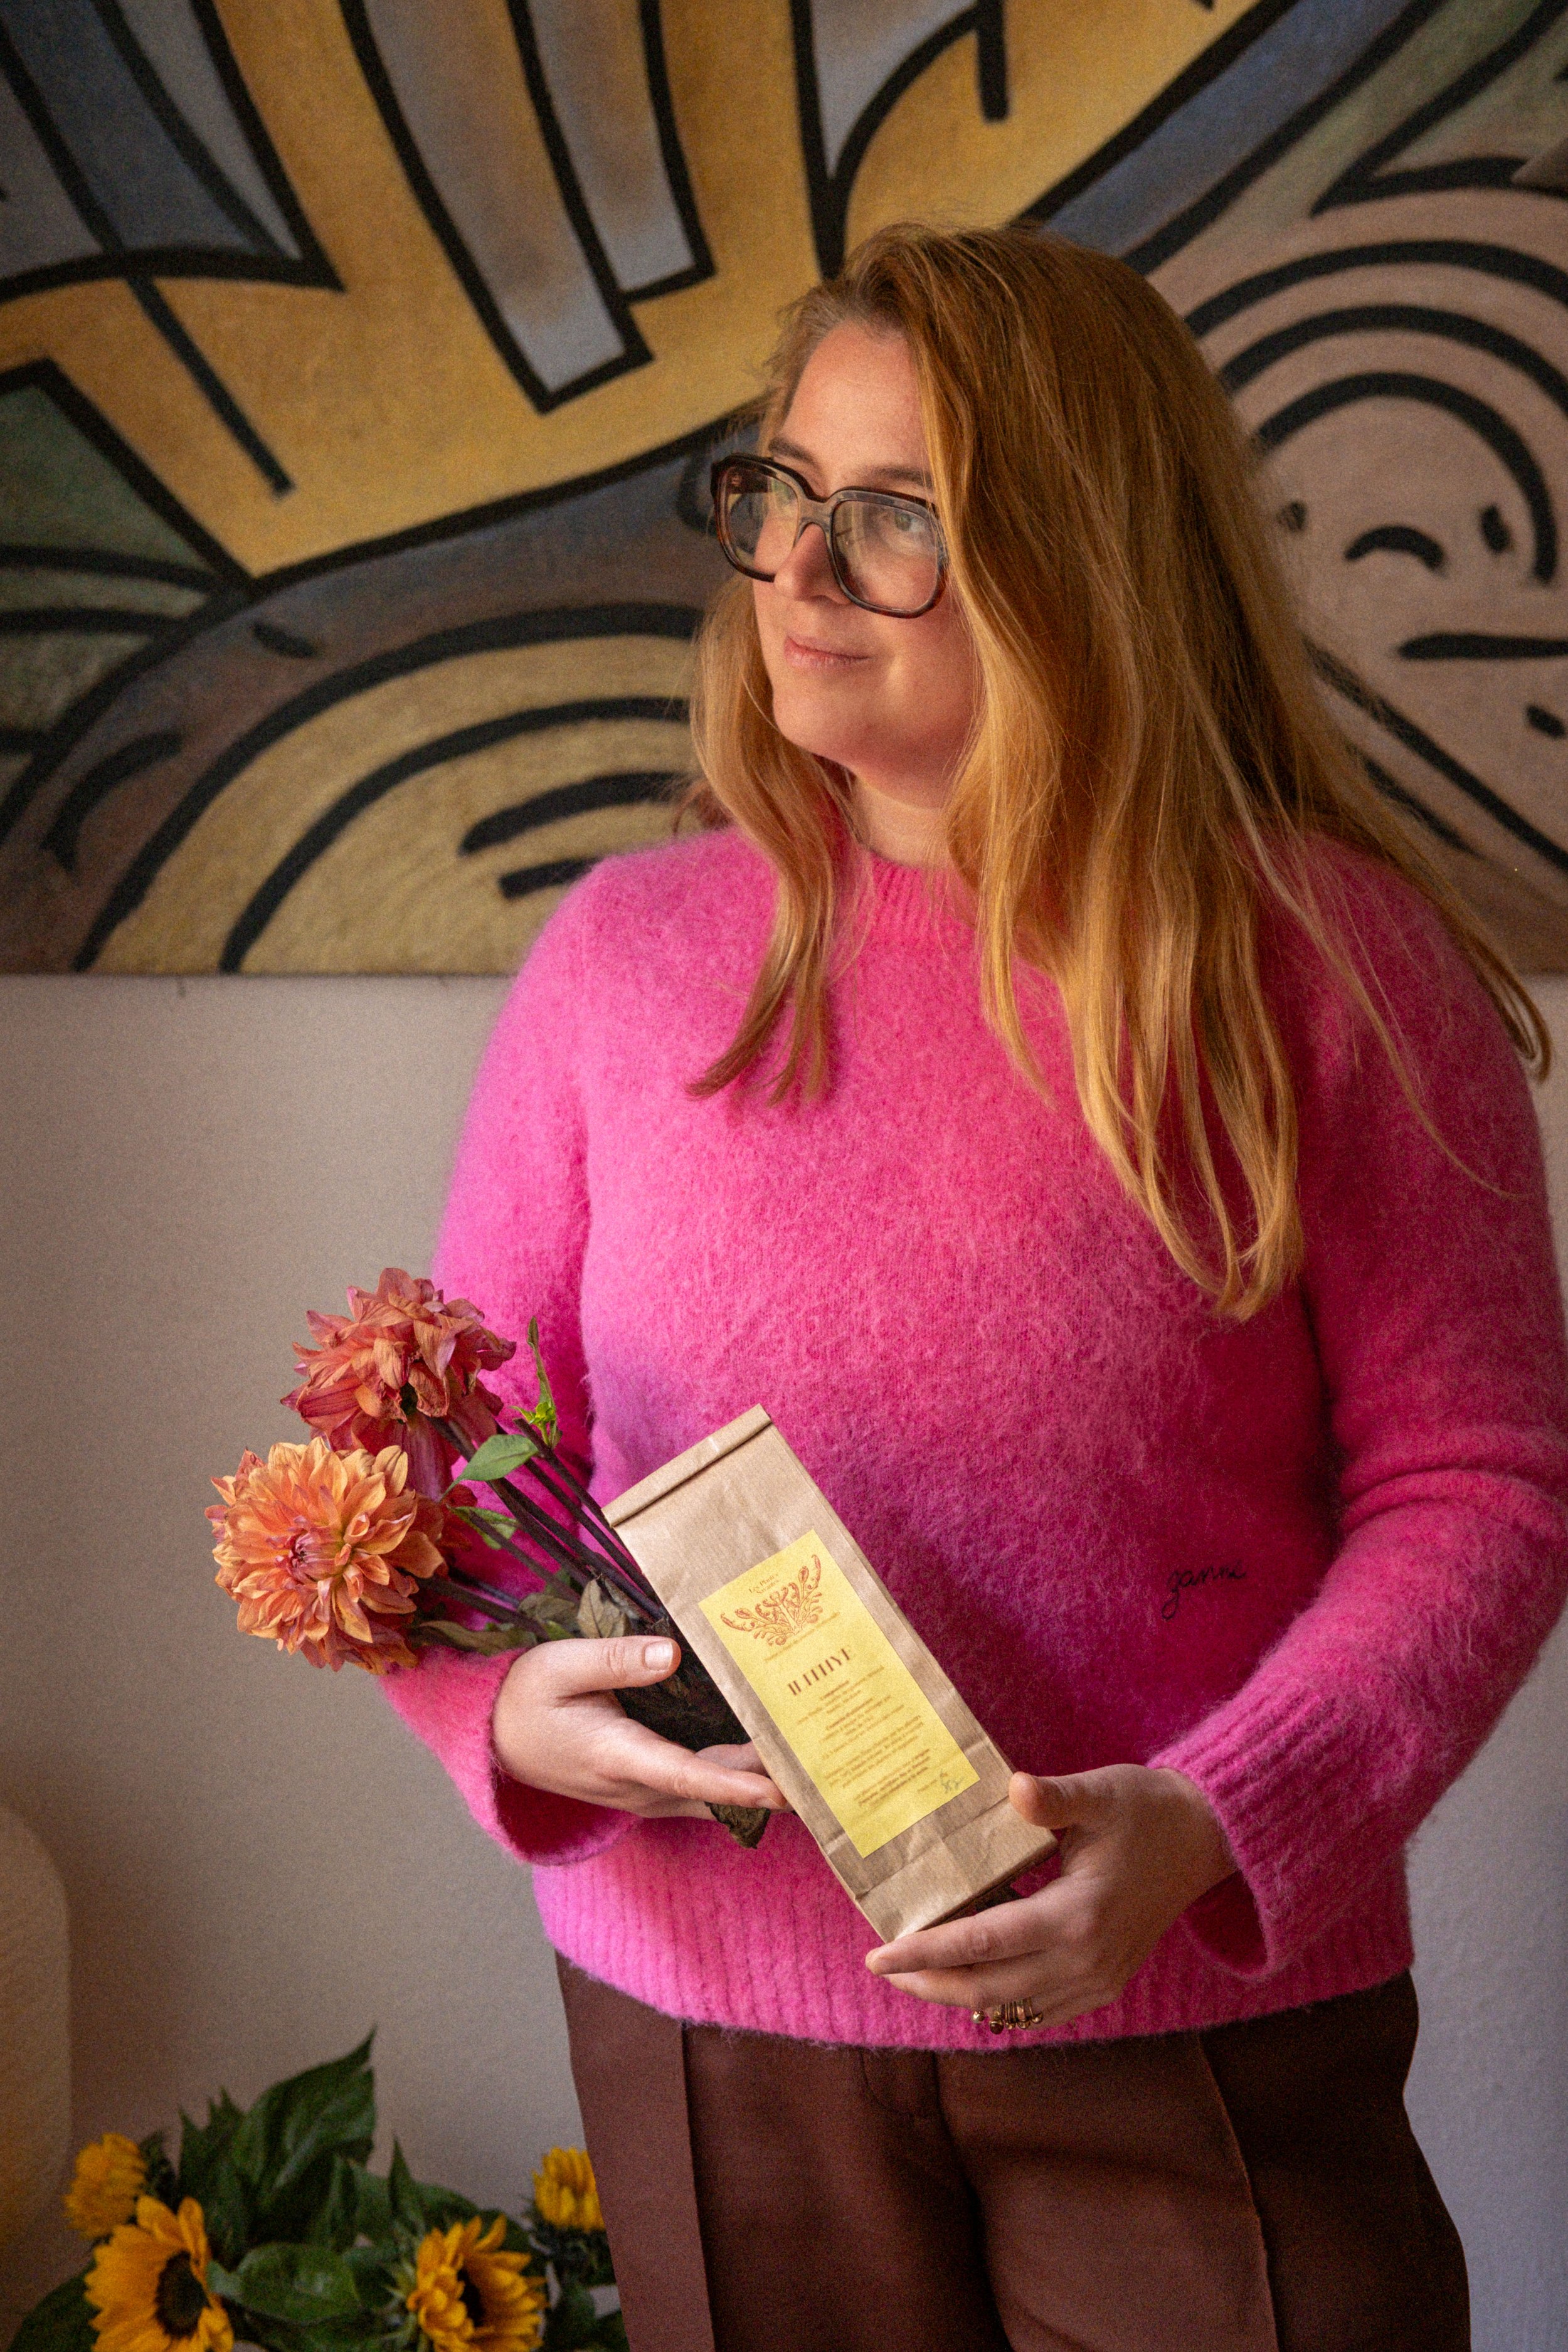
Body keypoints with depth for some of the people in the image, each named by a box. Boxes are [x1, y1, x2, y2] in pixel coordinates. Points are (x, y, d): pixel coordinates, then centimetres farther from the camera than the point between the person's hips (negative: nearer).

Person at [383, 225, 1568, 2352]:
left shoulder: (1327, 963, -7)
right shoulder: (628, 950, 1)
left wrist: (1204, 1828, -20)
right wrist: (514, 1702, -14)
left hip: (1198, 2012, -2)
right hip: (710, 2009, 3)